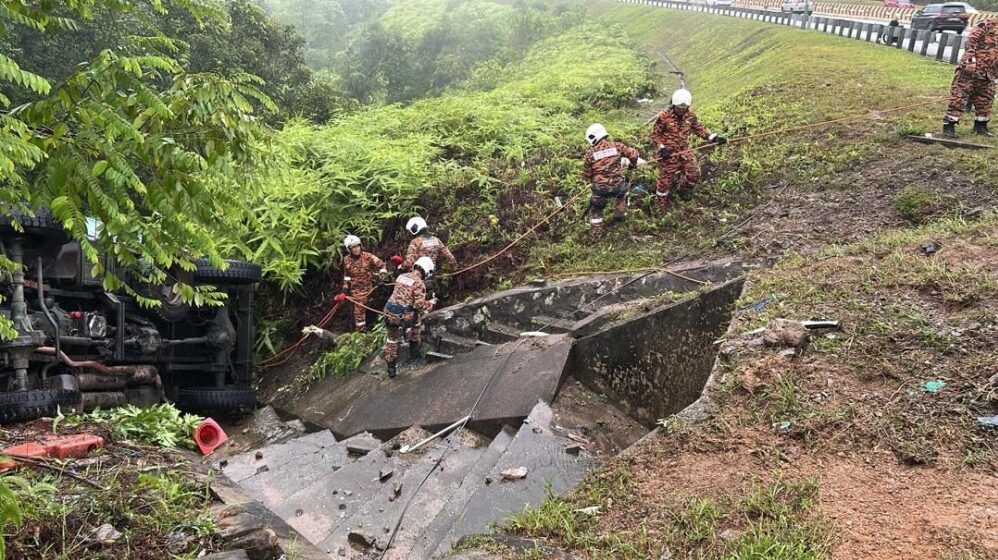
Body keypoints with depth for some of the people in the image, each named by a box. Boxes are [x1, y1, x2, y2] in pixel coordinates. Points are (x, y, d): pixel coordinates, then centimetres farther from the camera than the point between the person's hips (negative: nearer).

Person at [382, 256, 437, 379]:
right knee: (416, 319, 30)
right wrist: (430, 303, 2)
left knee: (392, 339, 23)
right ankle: (414, 347, 42)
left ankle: (391, 368, 28)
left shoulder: (401, 276, 10)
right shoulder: (419, 283, -11)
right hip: (404, 316, -5)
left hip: (389, 312, 5)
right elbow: (419, 305, -16)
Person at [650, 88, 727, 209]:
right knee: (665, 178, 3)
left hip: (684, 150, 4)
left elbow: (699, 129, 9)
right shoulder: (664, 116, -15)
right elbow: (655, 134, -8)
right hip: (668, 153, -4)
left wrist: (713, 137, -5)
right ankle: (661, 203, 24)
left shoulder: (691, 115, -1)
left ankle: (684, 188, 25)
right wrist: (662, 147, -20)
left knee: (694, 174, -7)